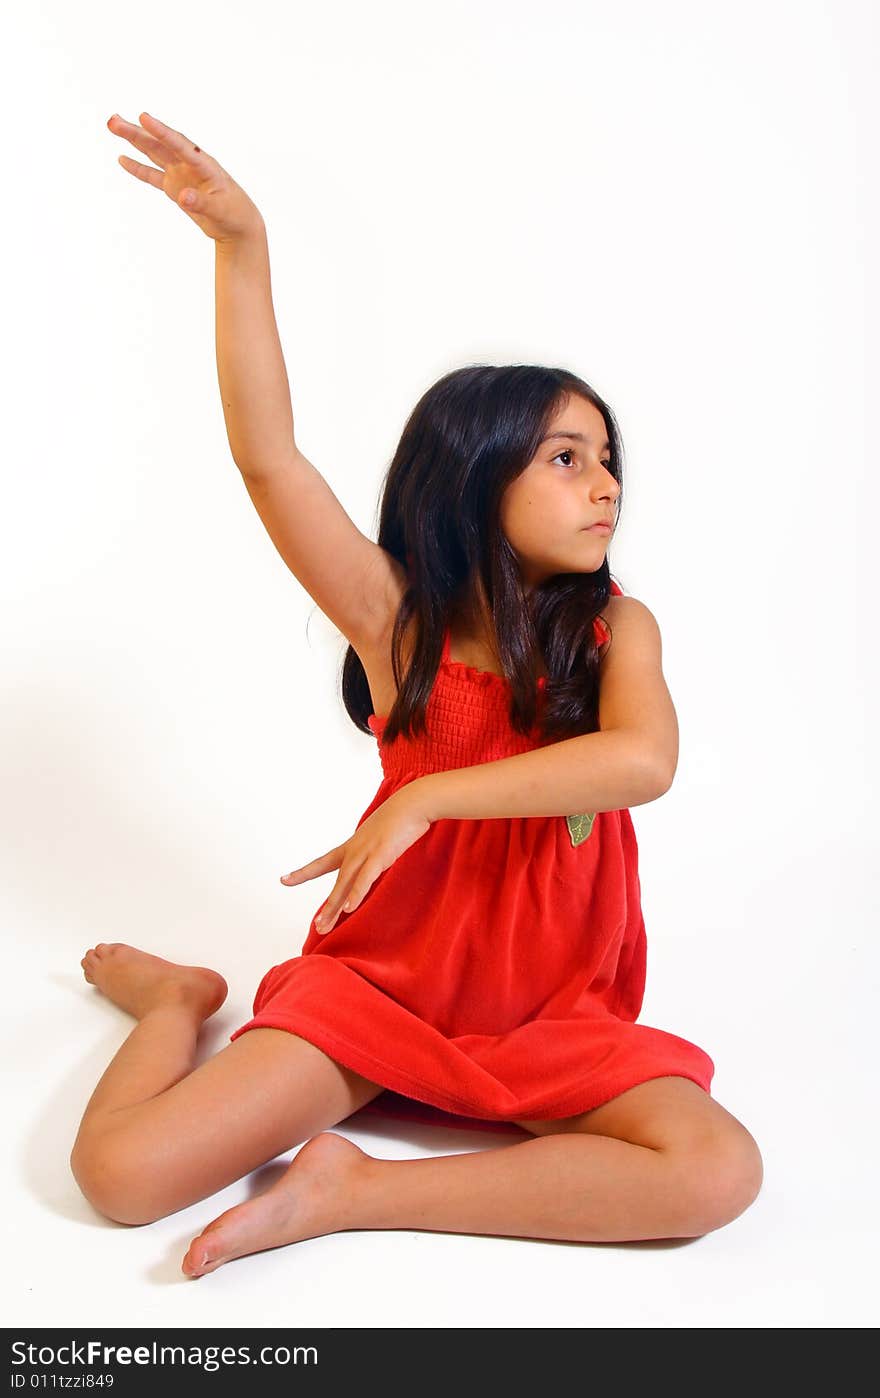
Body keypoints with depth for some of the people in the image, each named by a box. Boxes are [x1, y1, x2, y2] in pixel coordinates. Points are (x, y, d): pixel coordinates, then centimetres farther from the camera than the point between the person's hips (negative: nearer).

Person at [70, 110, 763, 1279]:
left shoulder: (617, 628, -7)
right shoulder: (396, 616, -8)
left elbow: (645, 759, -27)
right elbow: (269, 457, -17)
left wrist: (423, 798, -26)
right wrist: (242, 244, -23)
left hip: (552, 1016, 1)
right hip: (375, 985, -1)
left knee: (719, 1173, -25)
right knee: (121, 1171, -13)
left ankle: (354, 1192, -14)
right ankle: (181, 998, 22)